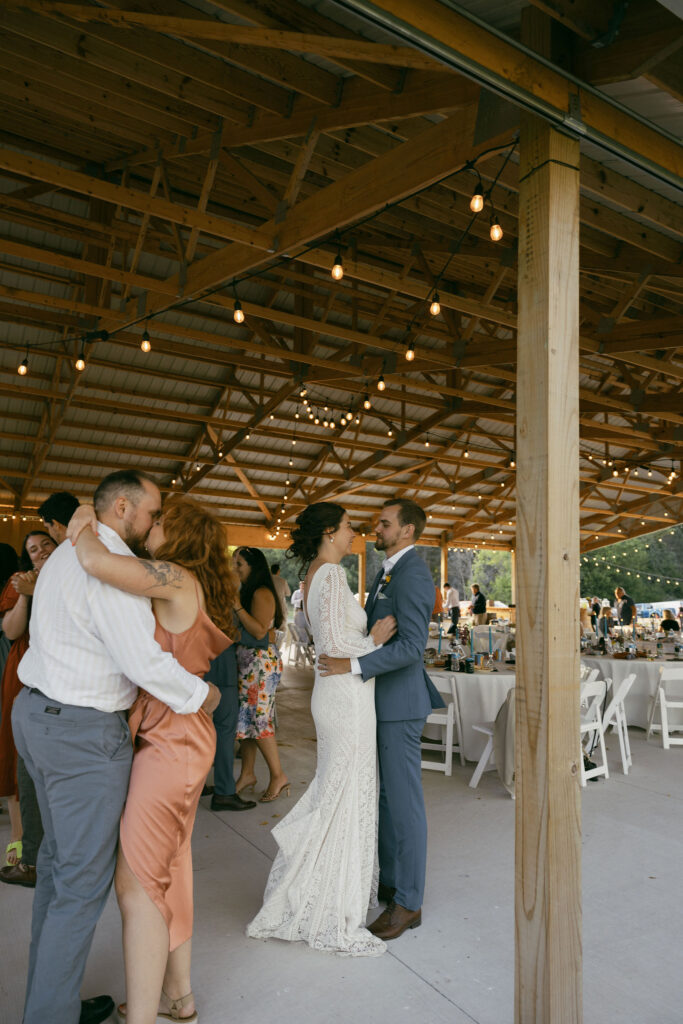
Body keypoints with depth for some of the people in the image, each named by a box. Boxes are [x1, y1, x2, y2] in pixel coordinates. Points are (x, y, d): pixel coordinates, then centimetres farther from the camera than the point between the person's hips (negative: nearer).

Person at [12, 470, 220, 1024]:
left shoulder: (66, 554, 13)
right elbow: (144, 661, -26)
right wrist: (203, 693, -10)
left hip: (37, 710, 10)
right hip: (83, 731, -10)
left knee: (57, 861, 20)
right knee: (85, 880, 3)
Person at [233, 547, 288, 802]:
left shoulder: (262, 593, -14)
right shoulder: (246, 592, 14)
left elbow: (259, 630, -23)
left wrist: (237, 606, -21)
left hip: (262, 662, -9)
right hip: (246, 663, 9)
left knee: (258, 719, -6)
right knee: (245, 718, 10)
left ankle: (278, 776, 5)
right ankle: (247, 774, 19)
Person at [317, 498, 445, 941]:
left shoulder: (413, 575, -18)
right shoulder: (389, 571, 13)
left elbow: (411, 645, -26)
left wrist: (353, 666, -30)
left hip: (400, 702, -10)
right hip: (383, 701, 10)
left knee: (404, 800, 2)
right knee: (386, 795, 19)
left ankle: (408, 903, 15)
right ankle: (391, 880, 35)